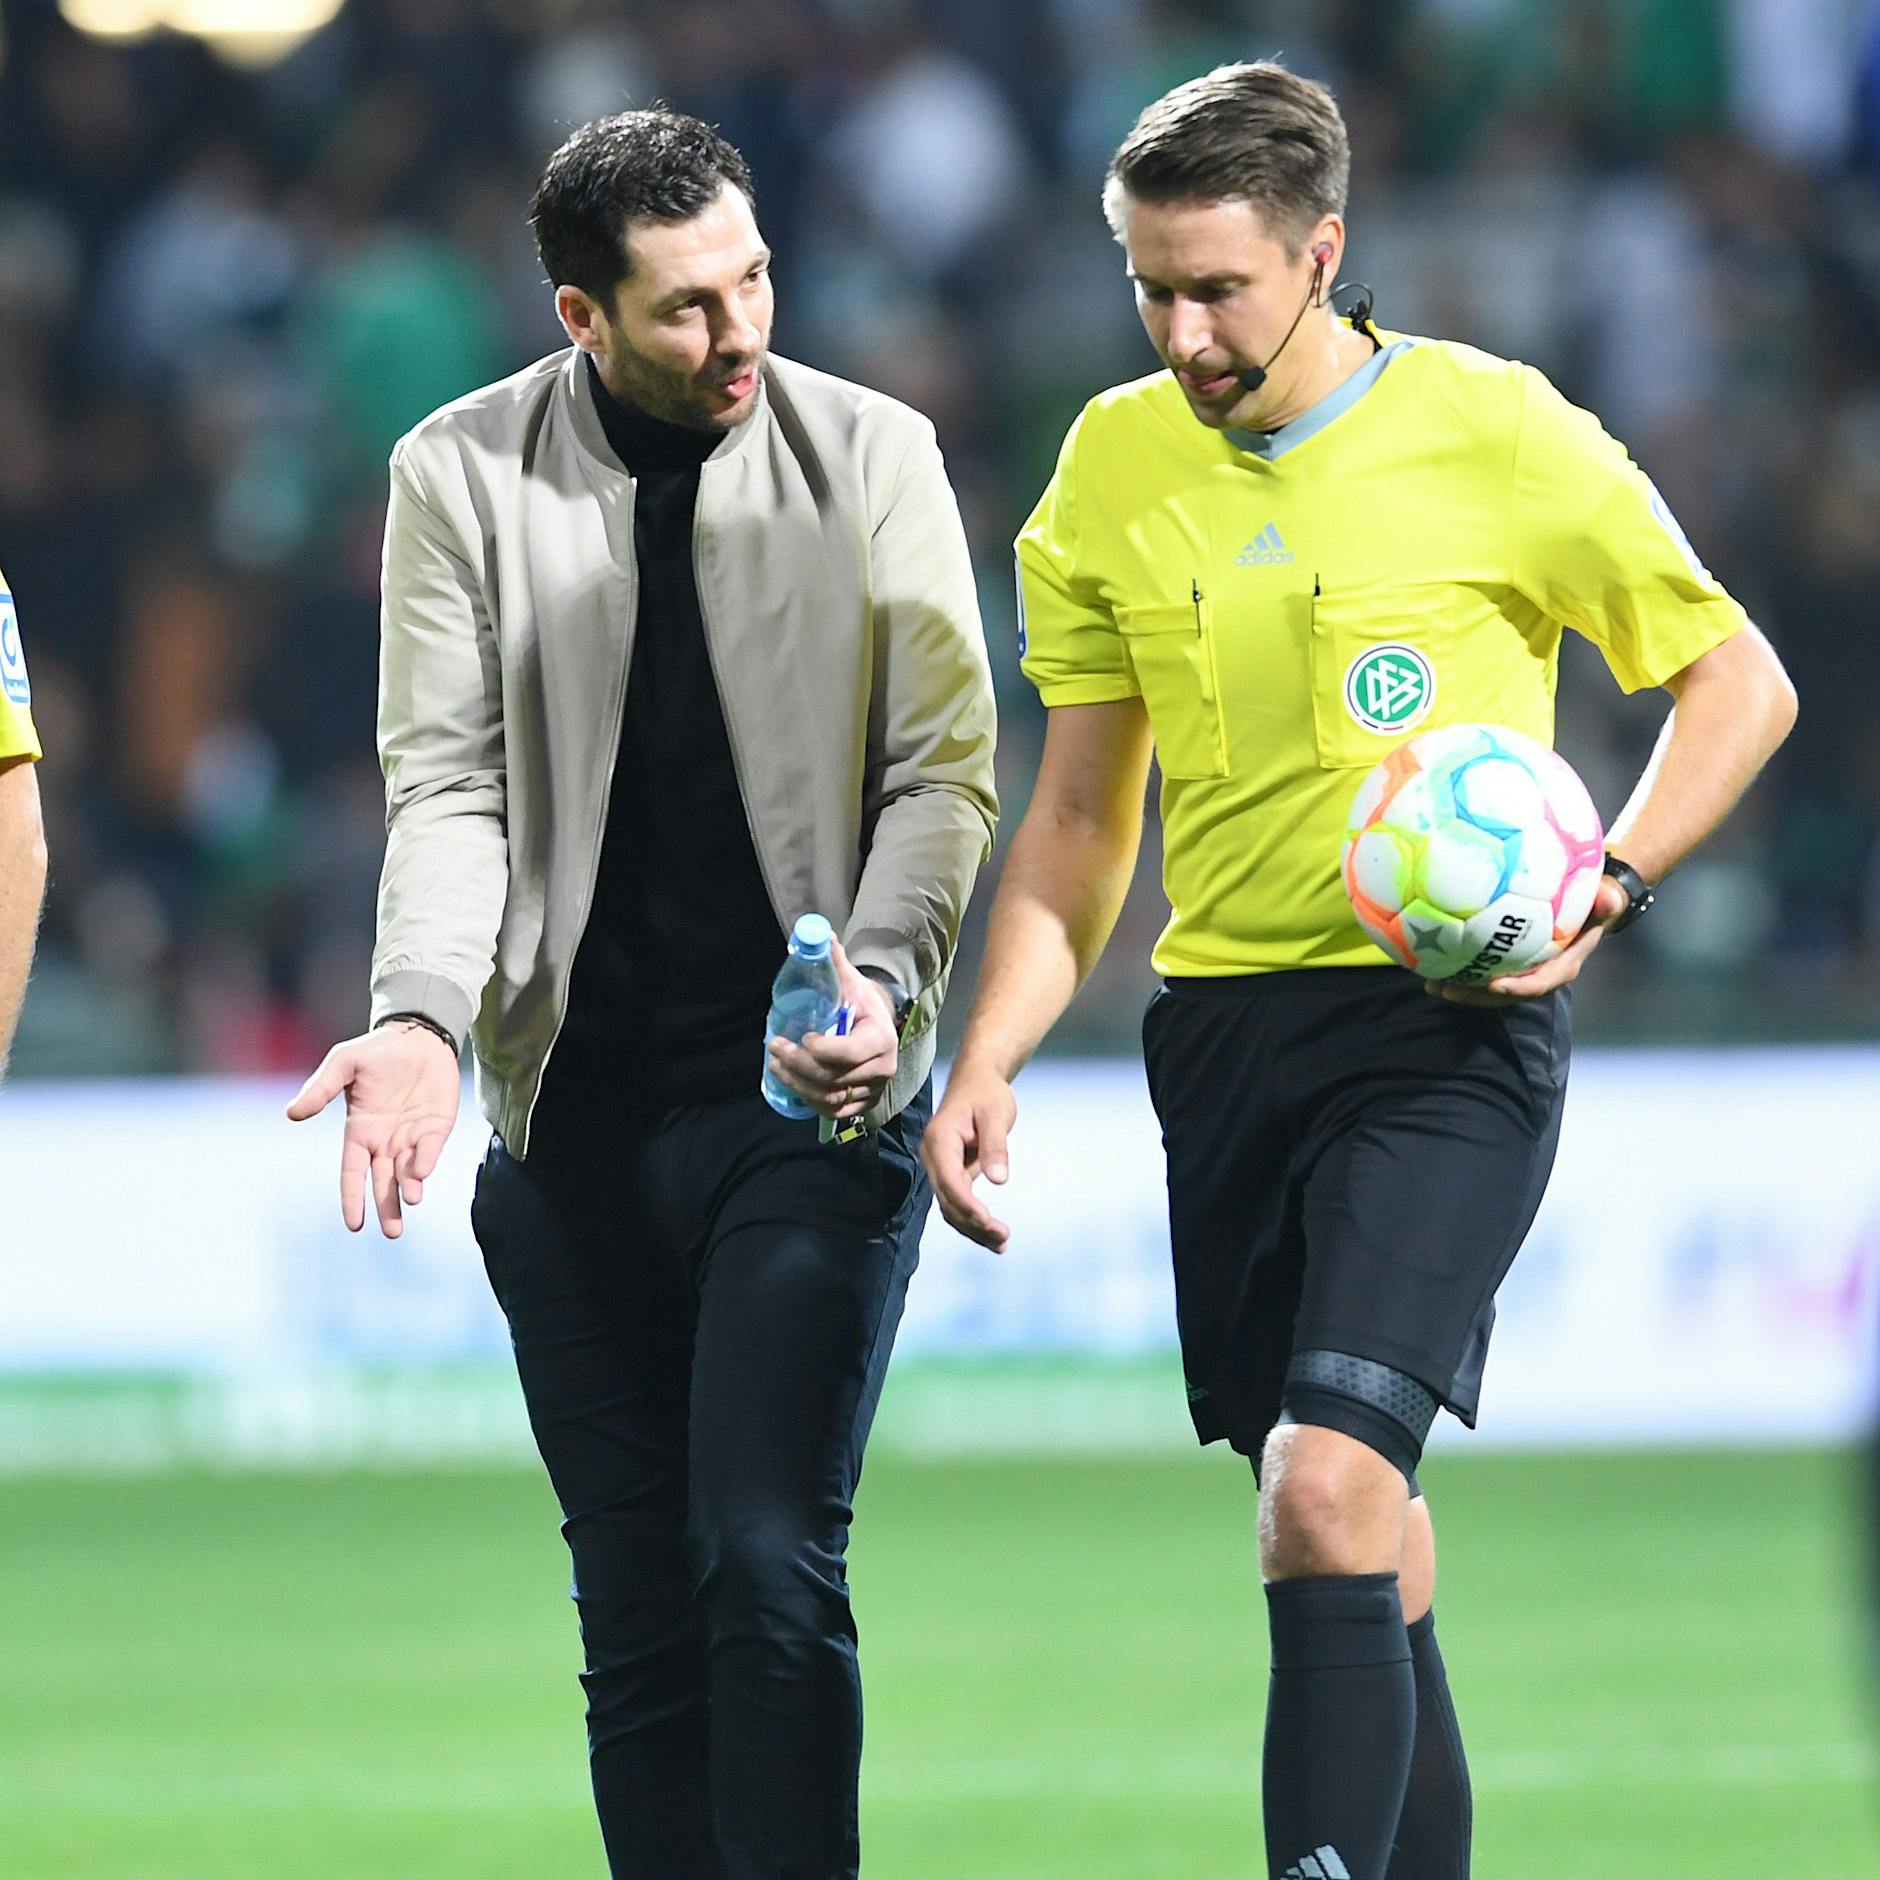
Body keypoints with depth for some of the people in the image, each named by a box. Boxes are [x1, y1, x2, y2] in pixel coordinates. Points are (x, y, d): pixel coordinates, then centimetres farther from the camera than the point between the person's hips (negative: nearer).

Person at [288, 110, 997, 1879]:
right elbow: (446, 782, -1)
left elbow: (944, 765, 1)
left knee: (769, 1565, -15)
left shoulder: (874, 455, 1)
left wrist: (882, 976, -17)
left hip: (812, 1094, -2)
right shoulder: (462, 475, 2)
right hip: (575, 1111, 2)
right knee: (636, 1615, 5)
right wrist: (421, 1016, -18)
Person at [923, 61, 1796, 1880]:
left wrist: (1605, 888, -12)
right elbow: (1080, 812, 16)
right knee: (1358, 1527, 8)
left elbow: (1738, 680, 3)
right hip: (1222, 1029, 5)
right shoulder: (1113, 464, 7)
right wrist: (987, 1062, 5)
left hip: (1447, 1030, -5)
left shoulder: (1498, 435, -7)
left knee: (1327, 1486, -21)